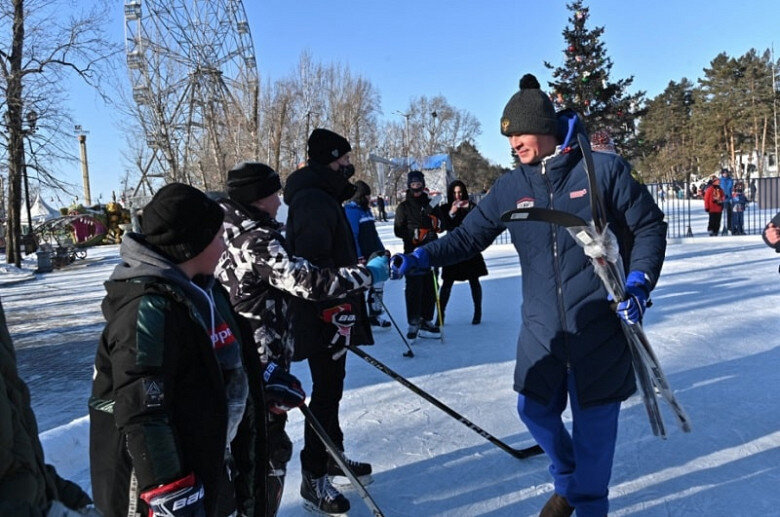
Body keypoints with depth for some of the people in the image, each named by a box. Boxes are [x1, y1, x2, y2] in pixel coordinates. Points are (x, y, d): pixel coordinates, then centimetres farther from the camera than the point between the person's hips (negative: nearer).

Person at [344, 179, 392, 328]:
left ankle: (375, 314, 26)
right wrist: (358, 257, -22)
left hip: (374, 255, 9)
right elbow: (352, 235, -17)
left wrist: (382, 250, 18)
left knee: (378, 284, 13)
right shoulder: (351, 210, -11)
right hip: (362, 257, -9)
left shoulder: (366, 210, 16)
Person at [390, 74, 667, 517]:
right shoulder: (510, 188, 2)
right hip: (542, 327, 4)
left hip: (600, 324, -4)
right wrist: (419, 257, -10)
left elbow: (649, 227, 1)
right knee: (535, 409, 13)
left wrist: (639, 284, -10)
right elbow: (468, 236, 4)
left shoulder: (604, 169, -7)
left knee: (594, 420, 5)